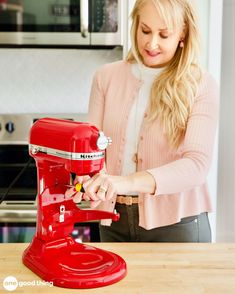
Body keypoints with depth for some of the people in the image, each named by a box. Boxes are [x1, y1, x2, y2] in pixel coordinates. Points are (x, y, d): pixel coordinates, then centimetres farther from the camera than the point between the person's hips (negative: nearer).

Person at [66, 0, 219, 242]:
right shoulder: (106, 77, 0)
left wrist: (129, 181, -33)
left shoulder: (201, 86, -9)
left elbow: (197, 163, -19)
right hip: (114, 219, 3)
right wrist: (88, 178, -23)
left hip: (175, 223, -3)